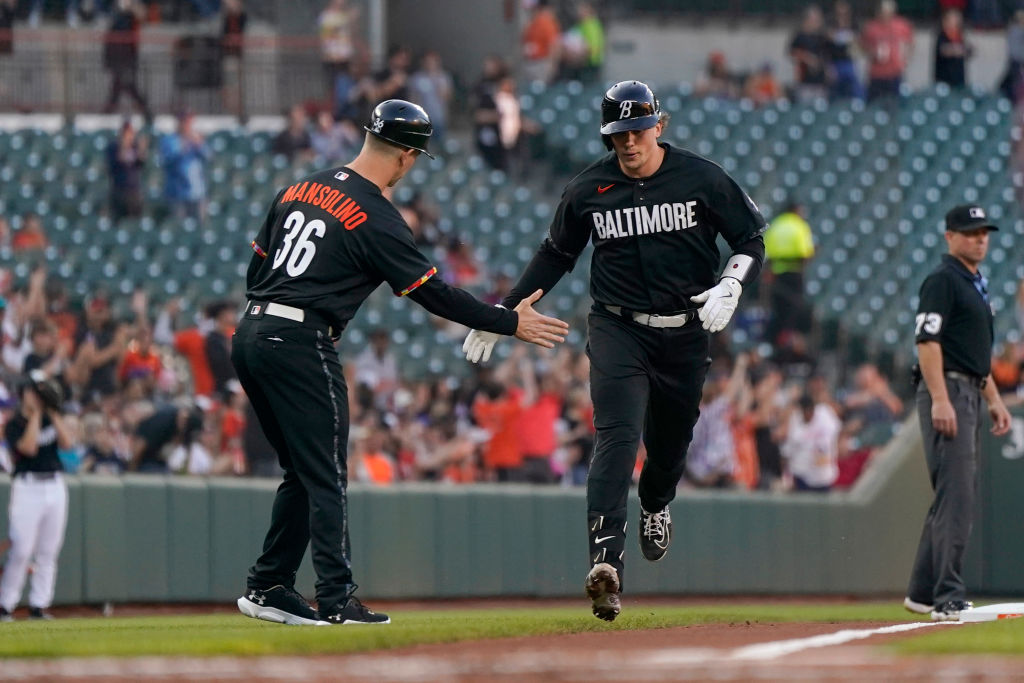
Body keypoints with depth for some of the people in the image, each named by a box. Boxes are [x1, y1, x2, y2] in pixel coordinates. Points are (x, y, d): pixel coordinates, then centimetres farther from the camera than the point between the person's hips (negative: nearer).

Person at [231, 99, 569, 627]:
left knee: (302, 472, 17)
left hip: (250, 335, 8)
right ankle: (336, 601, -7)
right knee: (325, 478, -3)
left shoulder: (300, 188, 14)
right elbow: (433, 294, -9)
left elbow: (257, 267, 18)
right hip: (300, 346, -8)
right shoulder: (377, 218, -9)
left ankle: (267, 587, 17)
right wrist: (511, 323, -3)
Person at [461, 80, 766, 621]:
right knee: (617, 437, -19)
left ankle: (655, 506, 51)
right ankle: (606, 562, -33)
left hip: (686, 332, 1)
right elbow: (556, 253, 13)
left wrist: (729, 287, -17)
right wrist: (504, 312, 9)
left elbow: (752, 238, 2)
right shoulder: (589, 190, -1)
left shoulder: (702, 179, -4)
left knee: (671, 441, 13)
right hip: (617, 330, -1)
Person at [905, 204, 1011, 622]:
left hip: (969, 396, 10)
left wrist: (994, 399, 22)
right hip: (946, 392, -10)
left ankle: (923, 593, 18)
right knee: (956, 496, -15)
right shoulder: (942, 280, -9)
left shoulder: (976, 285, 22)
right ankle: (949, 599, -19)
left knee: (954, 495, 12)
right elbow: (928, 341, -17)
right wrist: (940, 399, -25)